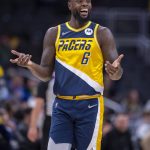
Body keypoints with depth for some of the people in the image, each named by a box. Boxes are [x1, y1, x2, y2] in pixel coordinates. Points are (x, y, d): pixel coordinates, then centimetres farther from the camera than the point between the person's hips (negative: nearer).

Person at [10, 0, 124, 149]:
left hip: (90, 106, -2)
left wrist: (115, 71, -28)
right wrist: (30, 65, -13)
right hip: (62, 106, 2)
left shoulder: (101, 33, 0)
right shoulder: (54, 33, 8)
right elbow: (46, 74, 8)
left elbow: (117, 75, -3)